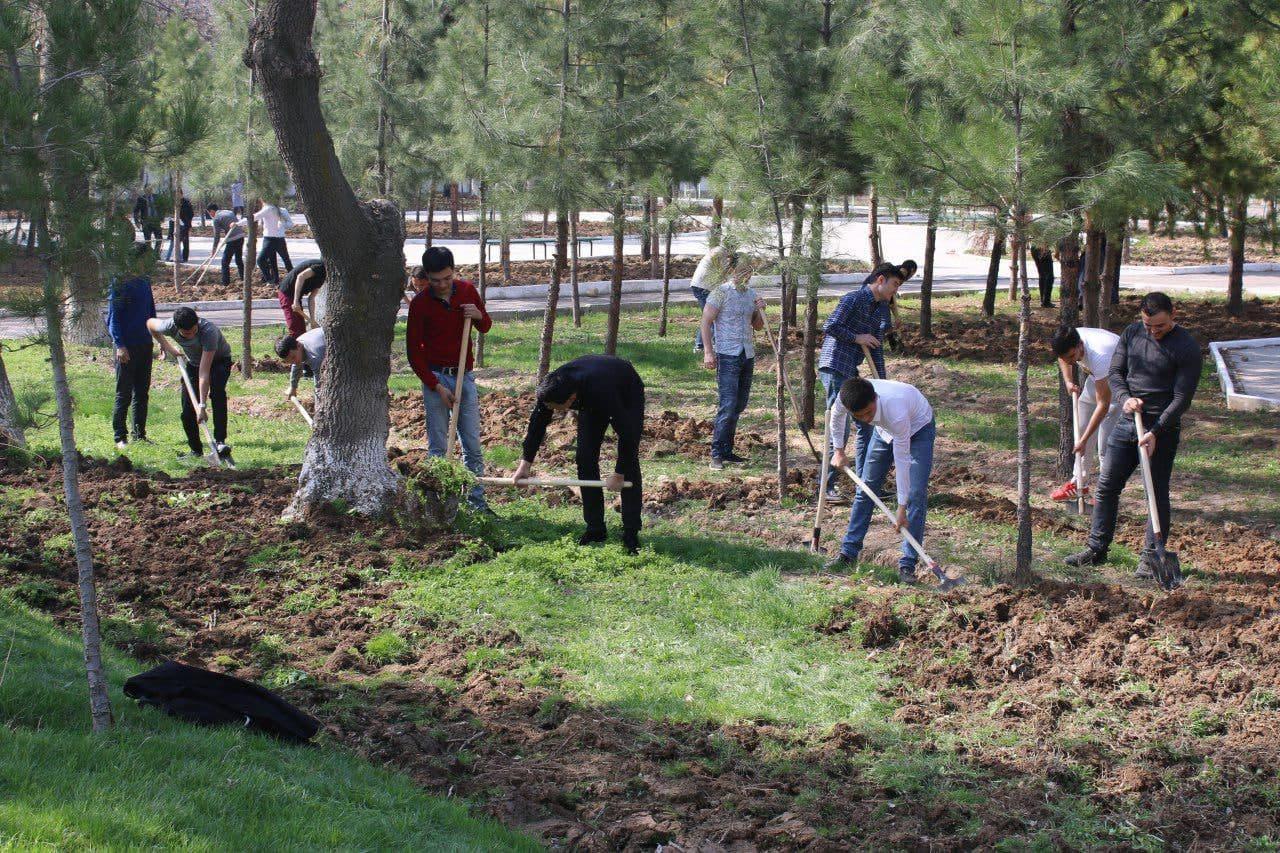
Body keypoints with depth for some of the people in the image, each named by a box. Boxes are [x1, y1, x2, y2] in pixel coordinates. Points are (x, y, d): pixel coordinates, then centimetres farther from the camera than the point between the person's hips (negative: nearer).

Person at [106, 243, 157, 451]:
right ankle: (120, 438, 4)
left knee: (142, 393, 11)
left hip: (145, 344, 7)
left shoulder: (145, 281, 11)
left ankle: (139, 435, 18)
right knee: (124, 394, -2)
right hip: (127, 347, -7)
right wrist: (119, 345, -18)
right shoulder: (120, 283, -10)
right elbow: (113, 317, -11)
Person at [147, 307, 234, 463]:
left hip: (219, 360, -4)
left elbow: (204, 372, -44)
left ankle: (220, 441, -36)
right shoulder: (170, 327, -28)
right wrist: (168, 347, -5)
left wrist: (202, 405, -45)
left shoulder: (209, 331, -42)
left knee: (217, 392, -33)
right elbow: (150, 323, -2)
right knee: (187, 410, -5)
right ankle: (196, 450, 13)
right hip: (193, 362, 4)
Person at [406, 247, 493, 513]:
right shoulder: (420, 304, -9)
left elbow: (485, 328, 16)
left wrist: (479, 316, -8)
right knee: (438, 447, -1)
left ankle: (476, 499, 12)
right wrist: (437, 387, -11)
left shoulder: (467, 291, 2)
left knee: (473, 444, 5)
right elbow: (414, 353, -6)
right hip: (435, 377, -3)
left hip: (465, 376, 3)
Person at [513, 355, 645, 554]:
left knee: (629, 463, -14)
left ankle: (631, 534, -11)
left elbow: (626, 433, -38)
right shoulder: (551, 389, -30)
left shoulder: (600, 391, -47)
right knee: (585, 460, -4)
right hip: (590, 401, 6)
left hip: (628, 396, -6)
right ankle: (595, 529, 4)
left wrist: (618, 474, -31)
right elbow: (537, 422, -13)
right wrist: (525, 463, -16)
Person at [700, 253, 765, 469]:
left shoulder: (752, 294, 13)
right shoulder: (721, 293, -6)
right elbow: (706, 322, -8)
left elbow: (758, 326, 22)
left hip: (747, 355, 7)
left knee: (740, 405, 9)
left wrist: (760, 311, 0)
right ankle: (717, 454, -10)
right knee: (728, 405, -13)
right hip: (727, 354, -7)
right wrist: (708, 352, -16)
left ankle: (727, 451, 16)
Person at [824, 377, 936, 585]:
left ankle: (907, 565, -12)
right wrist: (839, 450, 8)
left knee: (916, 494, -16)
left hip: (918, 427, -5)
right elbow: (836, 415, -2)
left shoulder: (896, 410, -45)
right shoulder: (845, 398, -31)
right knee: (866, 488, 7)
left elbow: (902, 460, -37)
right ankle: (848, 553, 18)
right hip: (885, 429, 5)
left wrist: (902, 508, -33)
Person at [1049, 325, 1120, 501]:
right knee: (1081, 427, 11)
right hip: (1097, 376, 8)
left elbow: (1103, 405, -37)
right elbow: (1063, 358, 9)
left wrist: (1083, 440, -34)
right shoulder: (1067, 342, -22)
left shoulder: (1099, 356, -43)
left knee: (1105, 443, -13)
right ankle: (1080, 481, 24)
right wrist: (1068, 381, -8)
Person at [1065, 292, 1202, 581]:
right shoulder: (1132, 333, 4)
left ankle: (1151, 557, 12)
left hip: (1162, 429, -5)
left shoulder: (1187, 348, -11)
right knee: (1106, 486, 7)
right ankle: (1097, 549, 17)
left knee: (1157, 493, 2)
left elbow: (1182, 398, -13)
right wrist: (1124, 398, -13)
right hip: (1127, 423, 5)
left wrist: (1155, 432, -20)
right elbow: (1115, 373, 9)